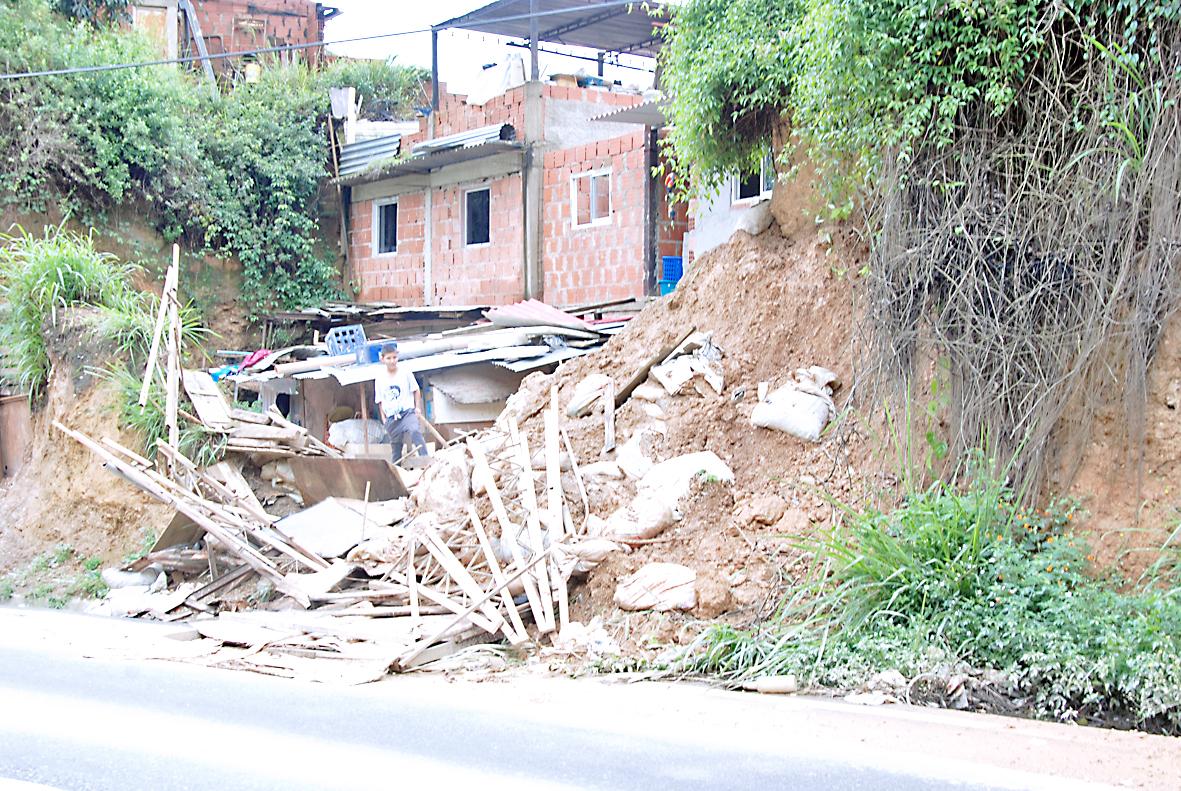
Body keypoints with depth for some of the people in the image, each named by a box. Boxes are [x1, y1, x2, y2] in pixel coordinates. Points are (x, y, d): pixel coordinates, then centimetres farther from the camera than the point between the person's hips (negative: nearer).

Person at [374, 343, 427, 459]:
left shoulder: (405, 373, 2)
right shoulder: (379, 379, 8)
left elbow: (416, 390, 11)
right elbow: (380, 401, 15)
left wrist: (418, 407, 2)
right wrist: (383, 417, 6)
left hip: (407, 413, -3)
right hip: (391, 418, 3)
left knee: (415, 431, -30)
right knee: (396, 446, 6)